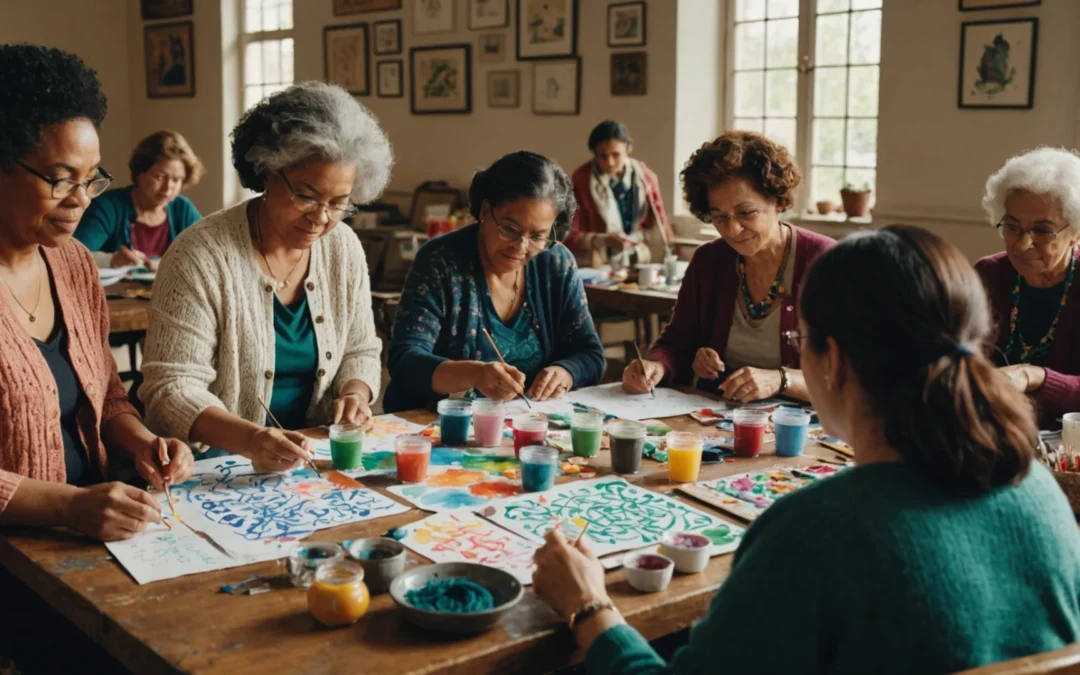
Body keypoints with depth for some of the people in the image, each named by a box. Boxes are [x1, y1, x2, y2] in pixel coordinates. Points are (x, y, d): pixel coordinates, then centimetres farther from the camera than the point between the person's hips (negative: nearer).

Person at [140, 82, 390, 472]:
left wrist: (354, 393, -8)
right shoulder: (201, 256, -13)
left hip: (311, 460, 3)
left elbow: (360, 352, 14)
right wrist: (250, 440, -33)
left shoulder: (344, 249, 3)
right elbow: (171, 387, -17)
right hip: (212, 470, -3)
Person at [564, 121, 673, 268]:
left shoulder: (645, 177, 4)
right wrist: (603, 240, -23)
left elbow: (659, 224, 16)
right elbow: (570, 235, -9)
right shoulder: (581, 180, -7)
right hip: (595, 266, -3)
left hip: (640, 262, 3)